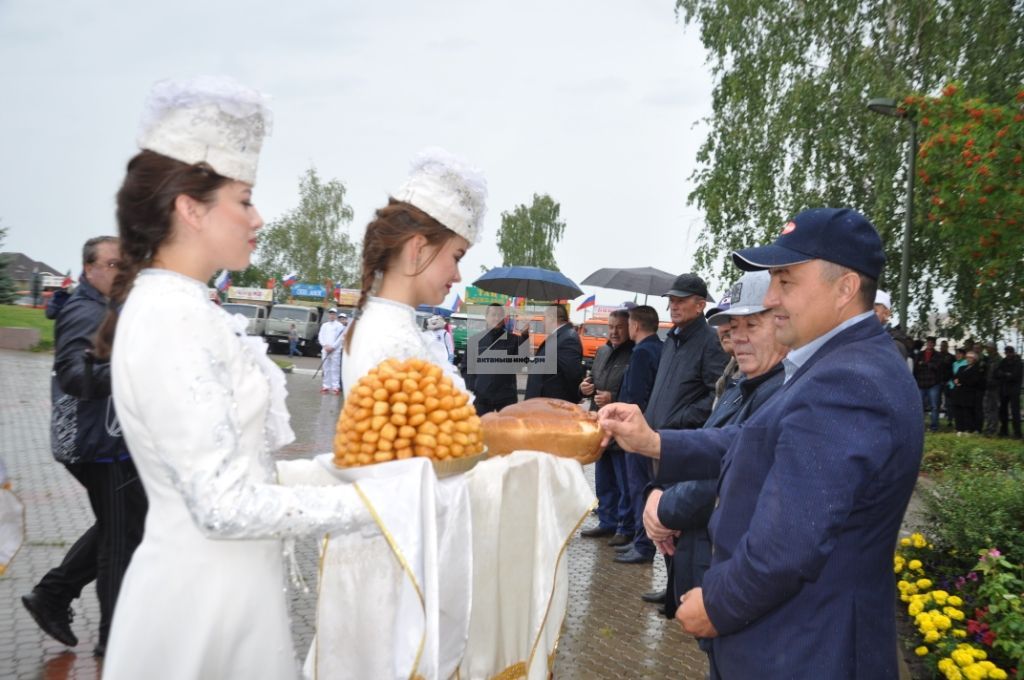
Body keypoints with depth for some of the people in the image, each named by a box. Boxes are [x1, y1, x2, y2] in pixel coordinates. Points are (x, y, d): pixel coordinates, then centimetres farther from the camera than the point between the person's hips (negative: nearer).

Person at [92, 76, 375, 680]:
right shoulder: (171, 320, -22)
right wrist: (371, 502, -19)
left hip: (220, 581, 9)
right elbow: (225, 506, -24)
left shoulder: (178, 308, 6)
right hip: (209, 592, -9)